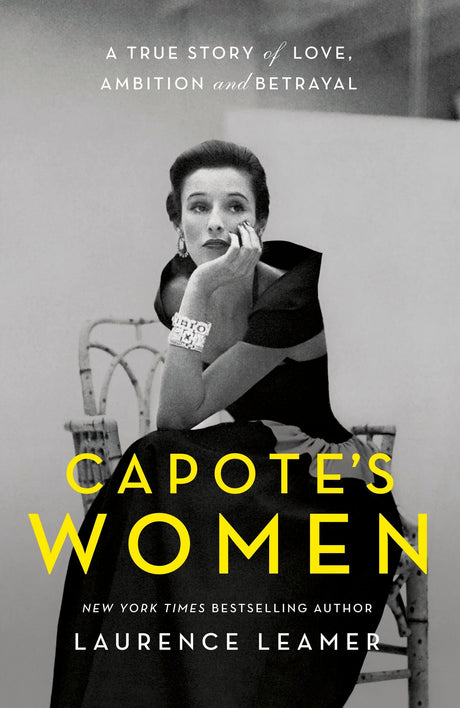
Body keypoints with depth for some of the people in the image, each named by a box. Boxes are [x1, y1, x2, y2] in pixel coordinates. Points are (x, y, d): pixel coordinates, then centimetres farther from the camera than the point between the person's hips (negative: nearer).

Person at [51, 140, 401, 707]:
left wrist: (201, 292, -27)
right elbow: (176, 413, -10)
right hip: (261, 467, 6)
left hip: (334, 495, -6)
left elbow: (180, 414, -21)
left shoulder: (294, 295, -20)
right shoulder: (179, 288, 1)